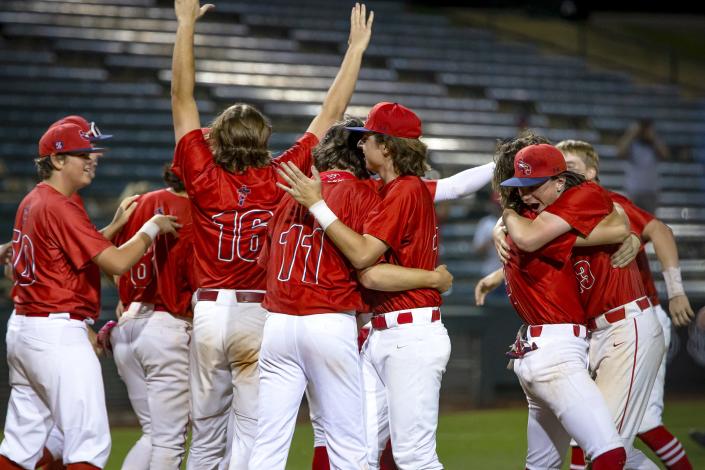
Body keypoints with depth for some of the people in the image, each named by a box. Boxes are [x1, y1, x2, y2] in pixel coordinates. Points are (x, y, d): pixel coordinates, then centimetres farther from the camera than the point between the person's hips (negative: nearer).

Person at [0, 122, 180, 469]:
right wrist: (153, 227, -7)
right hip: (58, 332, -10)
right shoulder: (59, 207, -15)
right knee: (90, 441, -8)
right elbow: (117, 263, -21)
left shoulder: (32, 202, 14)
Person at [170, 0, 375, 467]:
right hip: (262, 316, -1)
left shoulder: (204, 178, -5)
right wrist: (356, 47, 7)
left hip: (210, 312, 1)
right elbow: (330, 114, 1)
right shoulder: (279, 179, -6)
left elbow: (183, 99, -1)